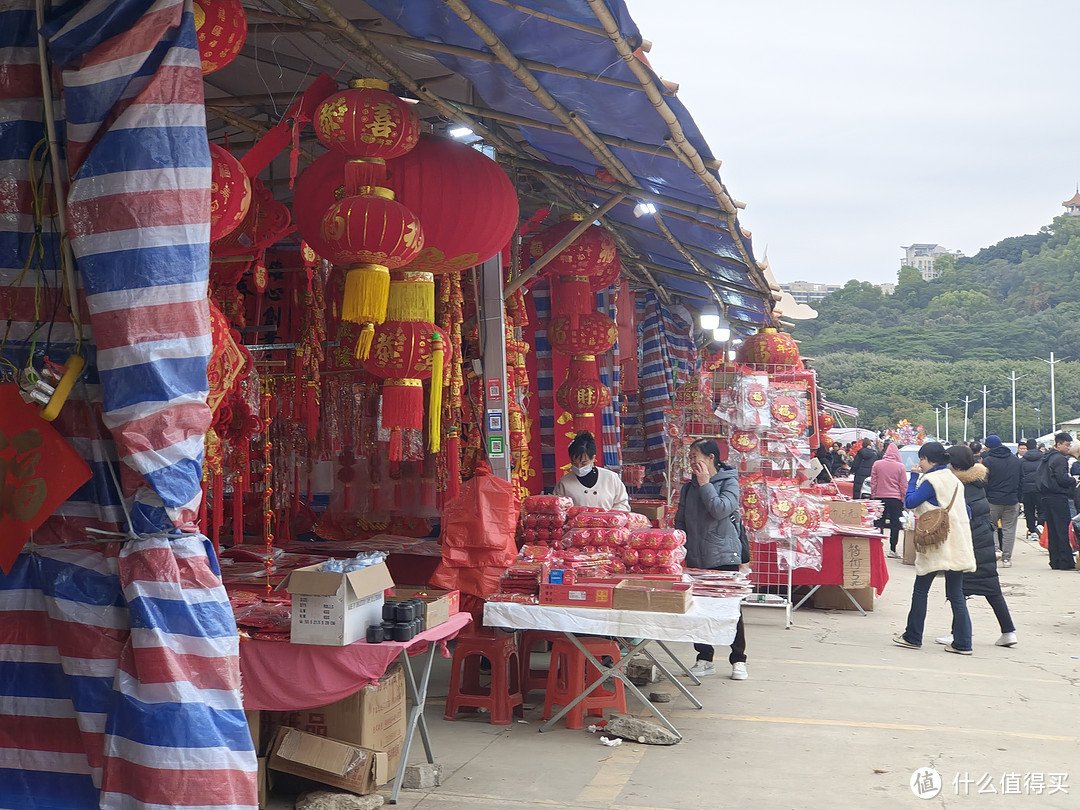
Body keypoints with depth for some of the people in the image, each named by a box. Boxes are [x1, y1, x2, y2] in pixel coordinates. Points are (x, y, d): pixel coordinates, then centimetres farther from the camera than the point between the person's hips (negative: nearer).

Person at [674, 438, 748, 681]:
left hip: (724, 556, -5)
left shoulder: (729, 481, -3)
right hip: (695, 558, 5)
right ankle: (704, 659, 18)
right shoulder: (689, 487, 12)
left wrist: (705, 484, -11)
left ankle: (738, 660, 11)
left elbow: (721, 509, -19)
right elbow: (680, 521, 15)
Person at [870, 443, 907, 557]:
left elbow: (873, 483, 3)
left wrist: (873, 496, 13)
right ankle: (892, 549, 2)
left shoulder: (877, 464, -1)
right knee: (895, 524, 3)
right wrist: (904, 500, 9)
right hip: (896, 499, -2)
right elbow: (903, 486, 0)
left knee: (879, 523, 10)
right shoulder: (900, 467, -5)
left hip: (880, 497, 2)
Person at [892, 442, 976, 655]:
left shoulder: (931, 480, -13)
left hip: (935, 544, -7)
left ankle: (913, 637, 14)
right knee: (956, 594, 7)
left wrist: (914, 477, -4)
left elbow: (910, 502, -14)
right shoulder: (953, 479, 13)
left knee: (920, 591, 6)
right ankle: (963, 643, 5)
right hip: (956, 545, 7)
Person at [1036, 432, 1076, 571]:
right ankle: (1066, 563, -5)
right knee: (1062, 531, -5)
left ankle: (1055, 562, 12)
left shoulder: (1045, 458, 15)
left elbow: (1038, 477, 18)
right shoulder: (1060, 459, -12)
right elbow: (1062, 479, -19)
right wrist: (1074, 481, -2)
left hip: (1045, 496, 8)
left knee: (1052, 531, 10)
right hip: (1058, 497, -8)